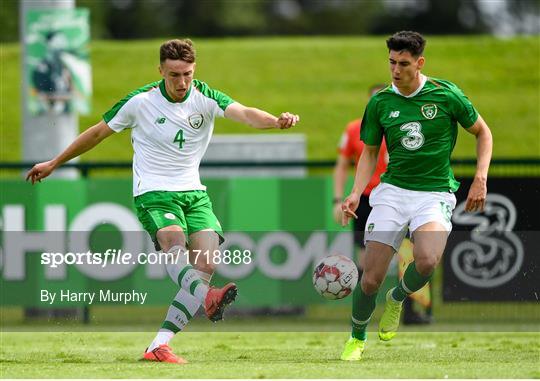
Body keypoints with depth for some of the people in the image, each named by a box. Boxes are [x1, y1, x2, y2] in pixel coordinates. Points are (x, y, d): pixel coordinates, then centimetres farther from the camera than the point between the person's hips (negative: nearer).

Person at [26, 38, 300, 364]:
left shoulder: (205, 98, -4)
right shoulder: (140, 102, -7)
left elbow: (244, 113, -23)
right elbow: (97, 133, 7)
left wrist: (277, 121, -45)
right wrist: (54, 164, 15)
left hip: (194, 192, 4)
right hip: (153, 193, -4)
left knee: (207, 264, -13)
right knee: (174, 244, -31)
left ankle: (159, 346, -11)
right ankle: (207, 298, -63)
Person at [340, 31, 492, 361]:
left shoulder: (446, 95, -5)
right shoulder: (380, 103, 2)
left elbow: (483, 132, 8)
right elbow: (370, 152, 13)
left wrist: (480, 180, -3)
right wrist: (356, 194, -2)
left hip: (435, 193, -2)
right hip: (392, 190, 2)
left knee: (427, 261, -31)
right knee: (371, 277, -8)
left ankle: (397, 298, 4)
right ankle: (357, 339, 20)